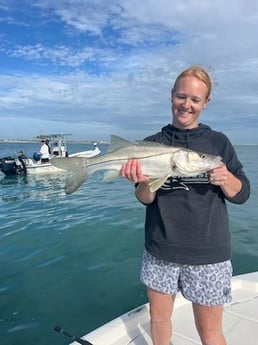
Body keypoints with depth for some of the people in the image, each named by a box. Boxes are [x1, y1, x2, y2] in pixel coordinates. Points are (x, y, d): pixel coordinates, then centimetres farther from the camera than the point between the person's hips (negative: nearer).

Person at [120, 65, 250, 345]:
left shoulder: (218, 142, -1)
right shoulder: (152, 143, -1)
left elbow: (241, 195, 0)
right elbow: (146, 199, -6)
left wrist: (226, 178, -21)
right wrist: (143, 182, -28)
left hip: (207, 254, -1)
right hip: (160, 251, 2)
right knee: (158, 319, 19)